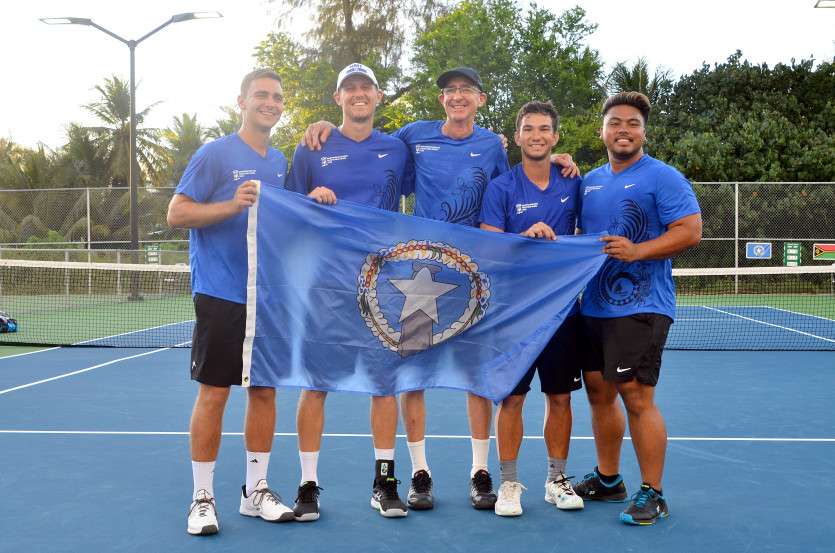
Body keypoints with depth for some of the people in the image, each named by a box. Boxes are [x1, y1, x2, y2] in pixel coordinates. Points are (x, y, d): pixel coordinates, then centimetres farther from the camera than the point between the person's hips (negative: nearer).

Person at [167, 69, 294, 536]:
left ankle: (256, 490, 21)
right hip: (221, 297, -6)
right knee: (214, 393, -2)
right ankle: (203, 497, 10)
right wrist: (231, 204, -23)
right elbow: (176, 213, -9)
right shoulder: (215, 154, -5)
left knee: (265, 391, 9)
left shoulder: (281, 162, 13)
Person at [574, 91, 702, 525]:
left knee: (636, 396, -9)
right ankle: (607, 480, 27)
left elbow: (690, 229, -13)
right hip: (592, 307, 7)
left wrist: (638, 250, -23)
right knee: (599, 392, 12)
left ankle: (652, 494, 2)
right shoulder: (589, 182, 16)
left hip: (640, 307, -7)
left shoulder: (662, 177, -5)